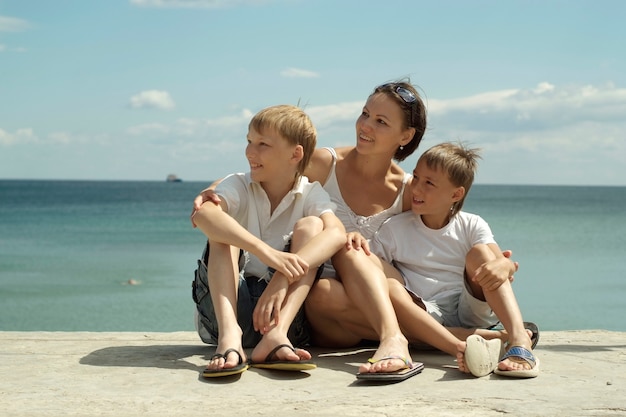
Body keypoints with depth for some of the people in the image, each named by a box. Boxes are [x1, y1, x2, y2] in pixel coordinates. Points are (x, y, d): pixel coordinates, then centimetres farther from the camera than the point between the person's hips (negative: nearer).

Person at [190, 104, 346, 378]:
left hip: (285, 310, 0)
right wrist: (266, 252, -41)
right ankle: (229, 335, -39)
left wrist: (283, 277, -38)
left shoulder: (311, 194, 1)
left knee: (311, 225, -15)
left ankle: (276, 335, -33)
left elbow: (336, 233, -23)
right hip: (230, 306, 0)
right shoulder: (238, 187, -1)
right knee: (220, 227, -18)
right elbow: (202, 215, -26)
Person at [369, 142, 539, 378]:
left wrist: (503, 266, -33)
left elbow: (503, 261, -8)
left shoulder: (472, 226, 6)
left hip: (472, 312, 0)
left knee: (479, 252, -19)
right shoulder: (394, 229, 7)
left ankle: (519, 338, -37)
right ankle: (464, 345, -44)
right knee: (388, 285, -27)